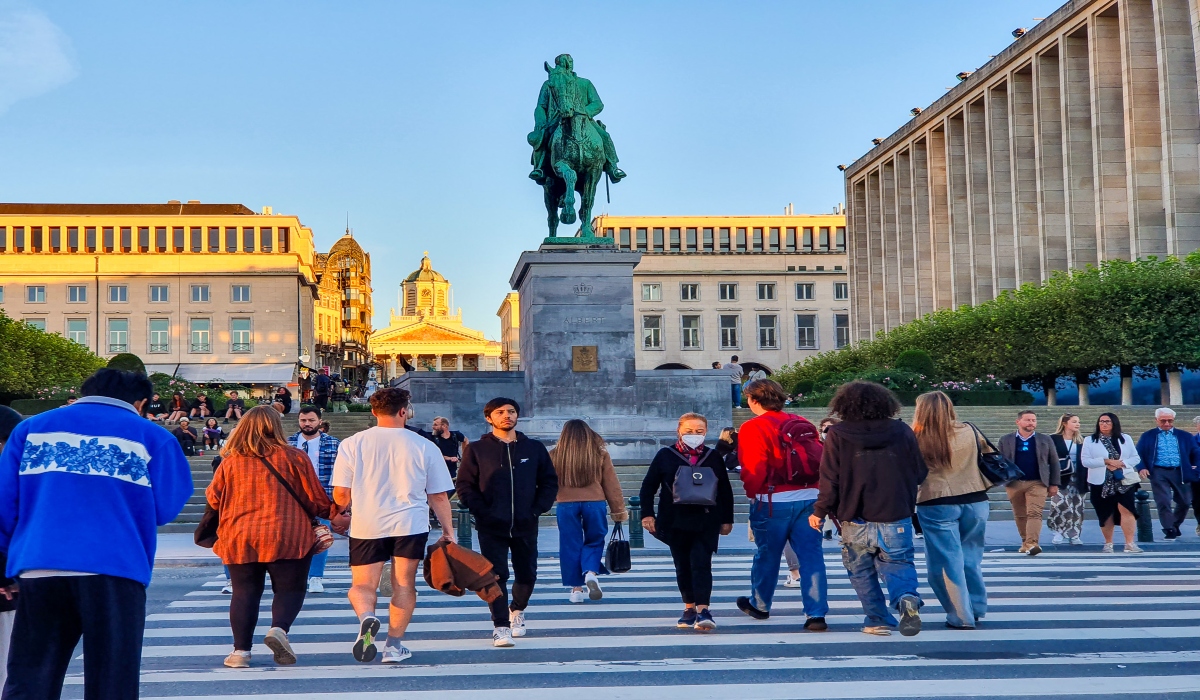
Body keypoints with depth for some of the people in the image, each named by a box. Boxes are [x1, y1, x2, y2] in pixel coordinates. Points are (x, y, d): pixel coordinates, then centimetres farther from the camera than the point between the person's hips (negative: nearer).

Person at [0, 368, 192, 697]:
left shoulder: (30, 427, 15)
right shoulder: (152, 436, 6)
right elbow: (165, 508, 5)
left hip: (38, 568, 3)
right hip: (115, 571, -2)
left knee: (26, 686, 10)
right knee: (111, 685, 5)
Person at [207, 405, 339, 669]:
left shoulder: (231, 461, 5)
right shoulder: (293, 457, -2)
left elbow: (213, 498, 13)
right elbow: (316, 500, 2)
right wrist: (331, 511, 23)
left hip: (239, 539, 3)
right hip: (286, 537, -3)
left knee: (244, 593, 11)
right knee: (289, 589, 7)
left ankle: (241, 650, 7)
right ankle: (279, 629, -16)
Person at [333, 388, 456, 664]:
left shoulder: (351, 444, -2)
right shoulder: (424, 447, -2)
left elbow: (341, 494, 0)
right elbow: (439, 496, 2)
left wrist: (342, 517, 21)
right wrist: (448, 530, 13)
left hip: (366, 526, 0)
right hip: (410, 526, 0)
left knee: (362, 585, 9)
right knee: (404, 585, 10)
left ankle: (366, 616, -20)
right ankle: (394, 645, 11)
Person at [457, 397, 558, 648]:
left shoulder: (534, 448, 8)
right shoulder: (476, 450, 2)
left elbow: (550, 482, 10)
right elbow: (465, 486, 0)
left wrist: (537, 510, -2)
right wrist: (482, 512, -11)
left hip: (526, 526, 3)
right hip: (491, 528, -2)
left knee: (527, 575, 12)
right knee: (496, 576, -7)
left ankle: (517, 610, 39)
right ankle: (501, 627, 0)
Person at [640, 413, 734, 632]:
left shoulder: (713, 457, 5)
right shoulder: (665, 456, 2)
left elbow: (725, 490, 10)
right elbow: (648, 486, 5)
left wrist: (727, 519, 9)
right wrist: (648, 514, -3)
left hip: (706, 522, -1)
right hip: (675, 522, 1)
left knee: (701, 564, -11)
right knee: (682, 566, 9)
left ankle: (703, 610, -14)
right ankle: (689, 608, 21)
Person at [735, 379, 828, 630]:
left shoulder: (753, 427, -8)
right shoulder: (802, 424, 9)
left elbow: (752, 469, -13)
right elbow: (820, 459, 7)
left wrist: (753, 494, 4)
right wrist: (812, 488, 16)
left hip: (773, 501, -4)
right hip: (809, 498, 4)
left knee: (767, 555, 14)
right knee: (811, 556, 4)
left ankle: (759, 605, 32)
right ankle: (816, 614, 0)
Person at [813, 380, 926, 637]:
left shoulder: (837, 435, -6)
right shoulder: (902, 431, 1)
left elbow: (829, 478, -7)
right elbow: (920, 473, 7)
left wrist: (820, 511, 4)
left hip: (855, 522, -1)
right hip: (896, 520, 1)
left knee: (861, 571, 14)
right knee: (899, 564, 12)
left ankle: (879, 621, 13)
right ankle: (907, 598, -16)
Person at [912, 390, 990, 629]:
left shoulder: (916, 439, -8)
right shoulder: (968, 432, 1)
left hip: (937, 504, -4)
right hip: (974, 501, 4)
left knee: (947, 562, 5)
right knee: (971, 558, 18)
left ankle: (961, 616, 7)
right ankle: (976, 609, 28)